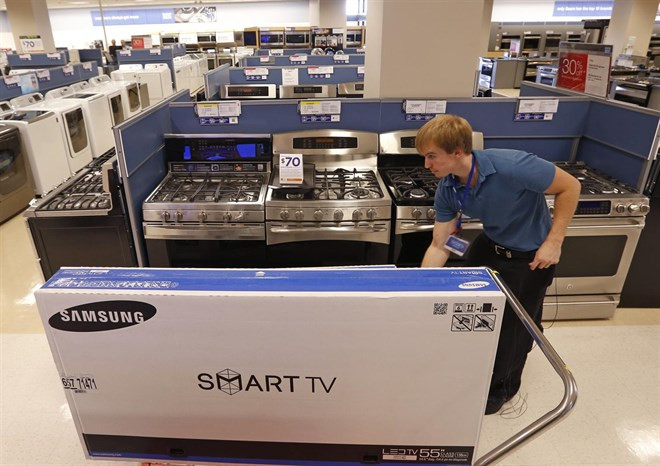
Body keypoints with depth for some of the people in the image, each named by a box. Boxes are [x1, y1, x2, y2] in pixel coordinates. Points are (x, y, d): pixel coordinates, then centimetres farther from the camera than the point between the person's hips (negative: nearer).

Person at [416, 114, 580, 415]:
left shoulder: (511, 166, -36)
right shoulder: (447, 190, -17)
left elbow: (570, 187, -21)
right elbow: (440, 245, -11)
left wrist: (554, 242, -22)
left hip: (530, 255, -5)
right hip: (490, 245, 5)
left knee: (514, 326, 9)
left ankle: (502, 388, 38)